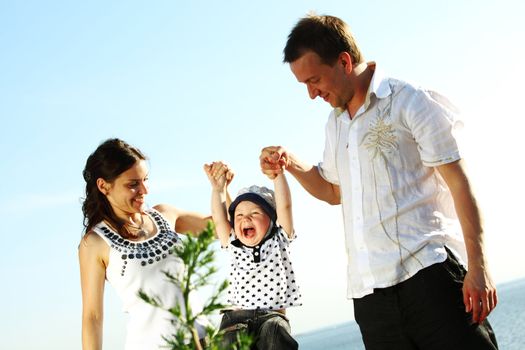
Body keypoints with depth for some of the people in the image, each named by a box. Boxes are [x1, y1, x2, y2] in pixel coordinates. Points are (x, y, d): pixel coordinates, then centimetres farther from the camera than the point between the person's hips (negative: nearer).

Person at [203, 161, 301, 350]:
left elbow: (284, 206, -4)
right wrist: (218, 188, -12)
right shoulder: (234, 246, 13)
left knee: (273, 329, -33)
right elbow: (219, 218, 1)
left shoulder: (278, 240, 7)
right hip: (237, 316, 2)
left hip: (273, 314, -2)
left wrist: (276, 172, -13)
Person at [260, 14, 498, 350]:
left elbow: (459, 183, -6)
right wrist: (290, 163, 12)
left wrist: (478, 266, -12)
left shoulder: (411, 101, -3)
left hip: (428, 271, -6)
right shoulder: (335, 123, 19)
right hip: (368, 288, 6)